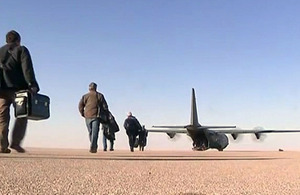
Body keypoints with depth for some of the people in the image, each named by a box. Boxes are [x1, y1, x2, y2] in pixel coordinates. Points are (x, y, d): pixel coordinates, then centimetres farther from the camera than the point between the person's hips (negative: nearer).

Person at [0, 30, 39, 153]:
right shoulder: (21, 50, 8)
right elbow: (27, 69, -7)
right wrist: (32, 85, -14)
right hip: (17, 88, -4)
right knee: (22, 115, 5)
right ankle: (15, 142, -7)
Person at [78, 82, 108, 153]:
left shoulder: (85, 96, 10)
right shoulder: (99, 95, 6)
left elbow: (80, 106, 1)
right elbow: (105, 106, 1)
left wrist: (83, 114, 10)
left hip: (87, 116, 2)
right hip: (96, 116, -2)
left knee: (90, 132, 14)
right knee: (95, 132, -5)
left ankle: (94, 146, 18)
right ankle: (93, 147, -17)